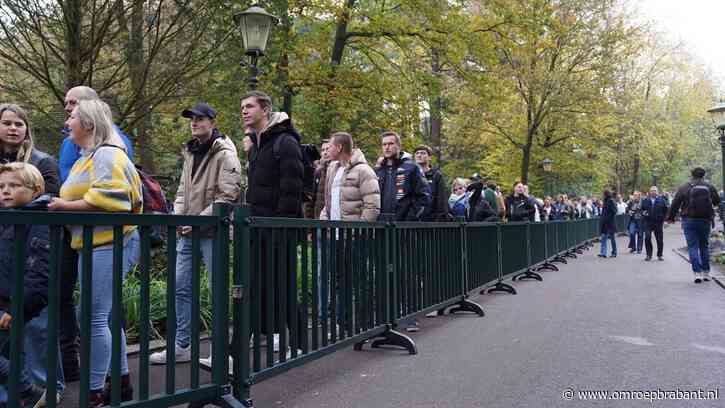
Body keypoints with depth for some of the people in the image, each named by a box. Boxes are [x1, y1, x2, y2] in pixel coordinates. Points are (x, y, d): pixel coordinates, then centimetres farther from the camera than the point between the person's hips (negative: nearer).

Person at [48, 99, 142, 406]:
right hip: (94, 245, 11)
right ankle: (122, 382, 26)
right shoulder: (87, 158, 23)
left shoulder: (107, 154, -10)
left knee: (96, 318, -7)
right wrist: (62, 205, 10)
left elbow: (106, 198, -24)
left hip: (108, 244, -11)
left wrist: (65, 206, -15)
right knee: (106, 316, 15)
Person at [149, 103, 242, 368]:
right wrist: (178, 215, 4)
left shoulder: (224, 154, -9)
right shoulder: (190, 153, 17)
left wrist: (199, 219, -18)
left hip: (212, 232, -8)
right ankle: (182, 345, 22)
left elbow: (228, 196, -16)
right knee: (181, 287, 10)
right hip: (187, 232, 8)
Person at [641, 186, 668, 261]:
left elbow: (665, 210, 7)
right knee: (647, 238, -9)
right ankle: (649, 255, 2)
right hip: (648, 222, 0)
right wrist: (643, 213, -4)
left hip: (658, 222, 0)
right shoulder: (645, 201, 7)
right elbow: (641, 209, 16)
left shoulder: (661, 200, 3)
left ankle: (659, 255, 18)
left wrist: (663, 219, -1)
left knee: (660, 239, 5)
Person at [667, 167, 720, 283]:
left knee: (693, 247, -1)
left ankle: (697, 273, -9)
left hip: (689, 221, -2)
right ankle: (706, 273, 16)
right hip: (705, 221, 2)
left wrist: (670, 217, 9)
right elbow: (717, 202, 15)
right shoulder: (709, 187, 3)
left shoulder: (684, 188, -3)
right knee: (704, 246, 14)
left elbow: (675, 204, -1)